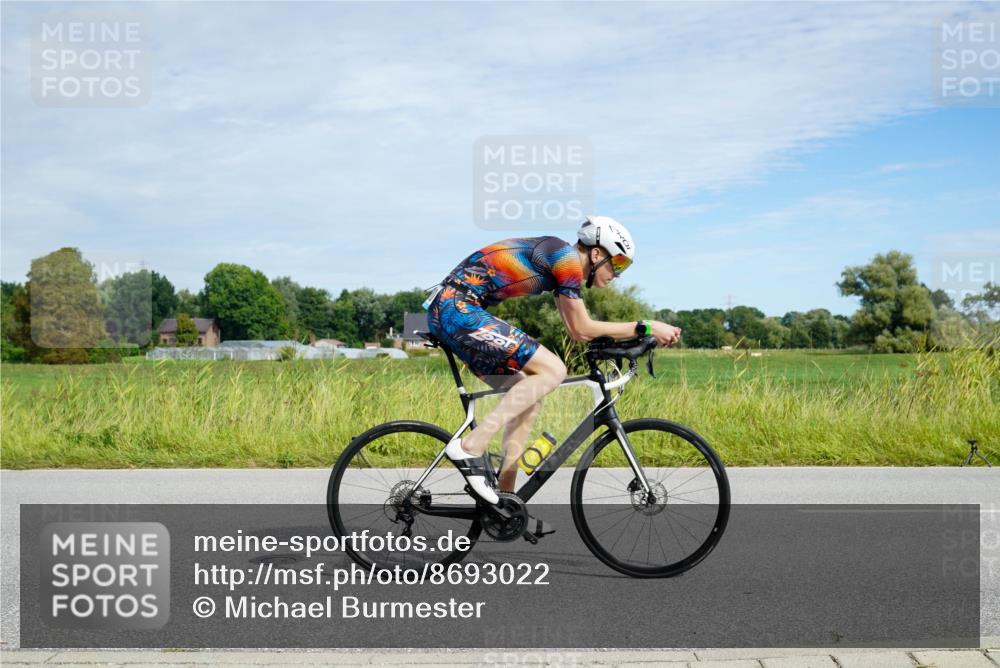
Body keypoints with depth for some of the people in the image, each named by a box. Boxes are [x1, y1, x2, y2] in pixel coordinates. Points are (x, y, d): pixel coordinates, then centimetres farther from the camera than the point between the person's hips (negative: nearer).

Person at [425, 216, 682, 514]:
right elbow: (582, 330, -10)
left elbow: (576, 331, 22)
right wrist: (645, 327, -5)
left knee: (528, 397, 10)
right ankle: (470, 447, -18)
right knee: (552, 370, -15)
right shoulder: (567, 257, -11)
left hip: (449, 310, 10)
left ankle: (505, 500, 10)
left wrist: (635, 336, 19)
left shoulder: (558, 260, 19)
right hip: (457, 308, -10)